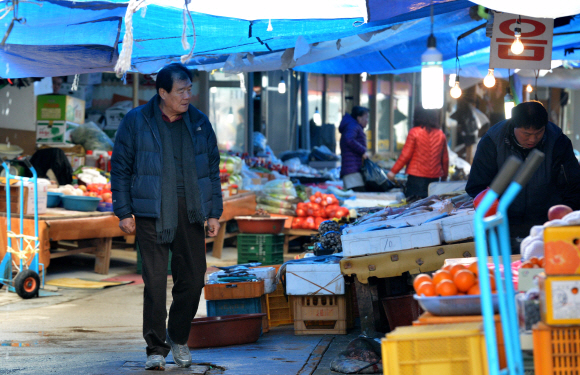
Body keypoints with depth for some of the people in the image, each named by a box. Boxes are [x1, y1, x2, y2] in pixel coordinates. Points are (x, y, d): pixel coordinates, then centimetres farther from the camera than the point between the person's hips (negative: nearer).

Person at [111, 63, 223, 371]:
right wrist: (124, 212, -2)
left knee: (192, 279, 4)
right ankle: (156, 348, 1)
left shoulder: (199, 123, 9)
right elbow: (120, 168, 3)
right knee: (155, 281, -7)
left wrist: (214, 213, 10)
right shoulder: (136, 122, 0)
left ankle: (178, 338, 24)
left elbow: (212, 169, 14)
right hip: (152, 214, -3)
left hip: (190, 213, 3)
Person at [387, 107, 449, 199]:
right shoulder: (441, 135, 7)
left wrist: (393, 171, 2)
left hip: (416, 176, -4)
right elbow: (445, 159, 12)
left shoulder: (414, 132, -6)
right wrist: (444, 176, 24)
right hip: (435, 177, 4)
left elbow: (405, 155, -6)